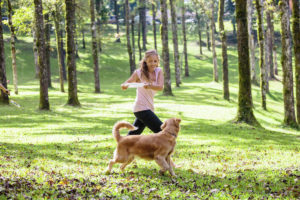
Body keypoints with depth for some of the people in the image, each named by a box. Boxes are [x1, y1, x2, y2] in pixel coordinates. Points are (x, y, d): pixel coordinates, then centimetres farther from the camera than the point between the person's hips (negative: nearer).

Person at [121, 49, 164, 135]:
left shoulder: (158, 71, 4)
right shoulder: (139, 73, -6)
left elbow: (160, 87, -12)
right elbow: (125, 84, -5)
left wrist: (150, 86, -32)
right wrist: (124, 85, -30)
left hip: (149, 107, 5)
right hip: (141, 108, -5)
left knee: (133, 134, 14)